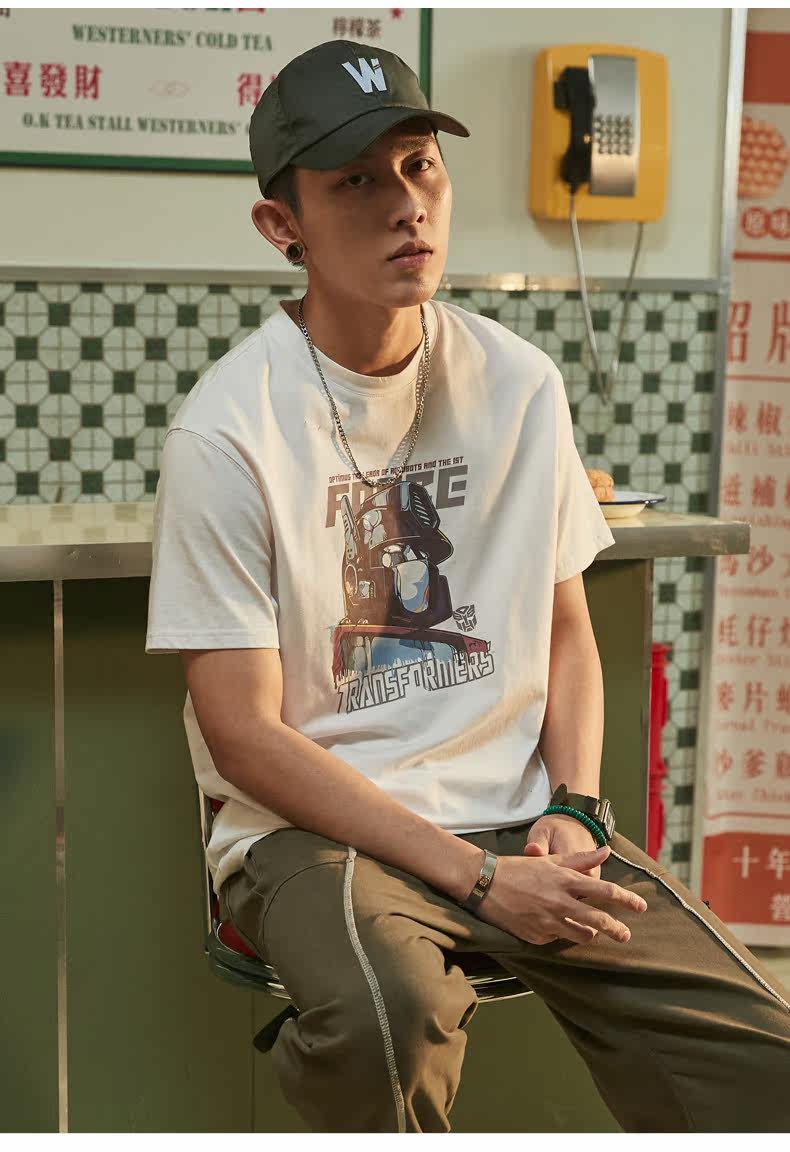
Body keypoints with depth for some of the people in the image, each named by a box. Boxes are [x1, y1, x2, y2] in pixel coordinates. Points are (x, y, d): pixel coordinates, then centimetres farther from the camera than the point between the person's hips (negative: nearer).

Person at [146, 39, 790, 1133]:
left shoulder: (521, 384, 4)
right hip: (315, 826, -3)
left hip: (520, 817, 4)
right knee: (388, 1015, -36)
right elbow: (245, 735, -12)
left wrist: (569, 813, -5)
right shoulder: (227, 432, -11)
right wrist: (479, 877, -16)